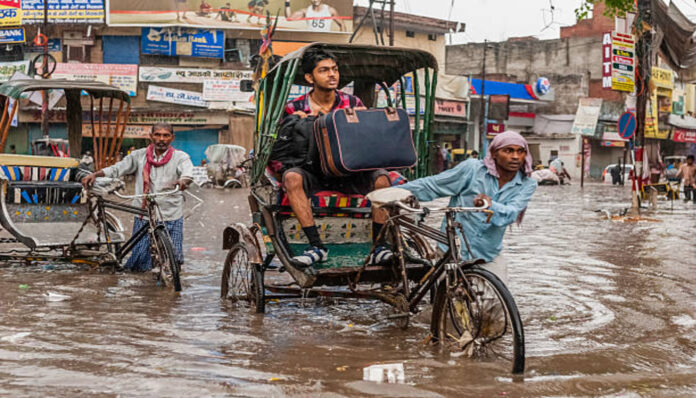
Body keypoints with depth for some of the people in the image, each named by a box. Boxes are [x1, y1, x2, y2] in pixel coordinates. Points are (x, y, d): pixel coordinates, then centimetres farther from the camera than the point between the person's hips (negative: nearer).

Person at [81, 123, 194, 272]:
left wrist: (182, 181, -41)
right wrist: (95, 174, -10)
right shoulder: (140, 156, 7)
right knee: (139, 265, -1)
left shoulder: (180, 157, 0)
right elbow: (117, 168, 6)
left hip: (171, 217, -1)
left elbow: (188, 173, -18)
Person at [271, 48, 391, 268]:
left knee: (381, 178, -25)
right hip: (313, 174, -1)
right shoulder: (295, 108, 2)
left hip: (348, 175, 1)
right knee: (292, 177, -33)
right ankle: (316, 246, -33)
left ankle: (378, 246, -23)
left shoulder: (353, 103, 6)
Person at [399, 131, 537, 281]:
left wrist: (490, 204, -43)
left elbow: (510, 214, -21)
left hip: (488, 257, 2)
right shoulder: (472, 169, -8)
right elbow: (430, 186, -3)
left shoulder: (527, 185, -2)